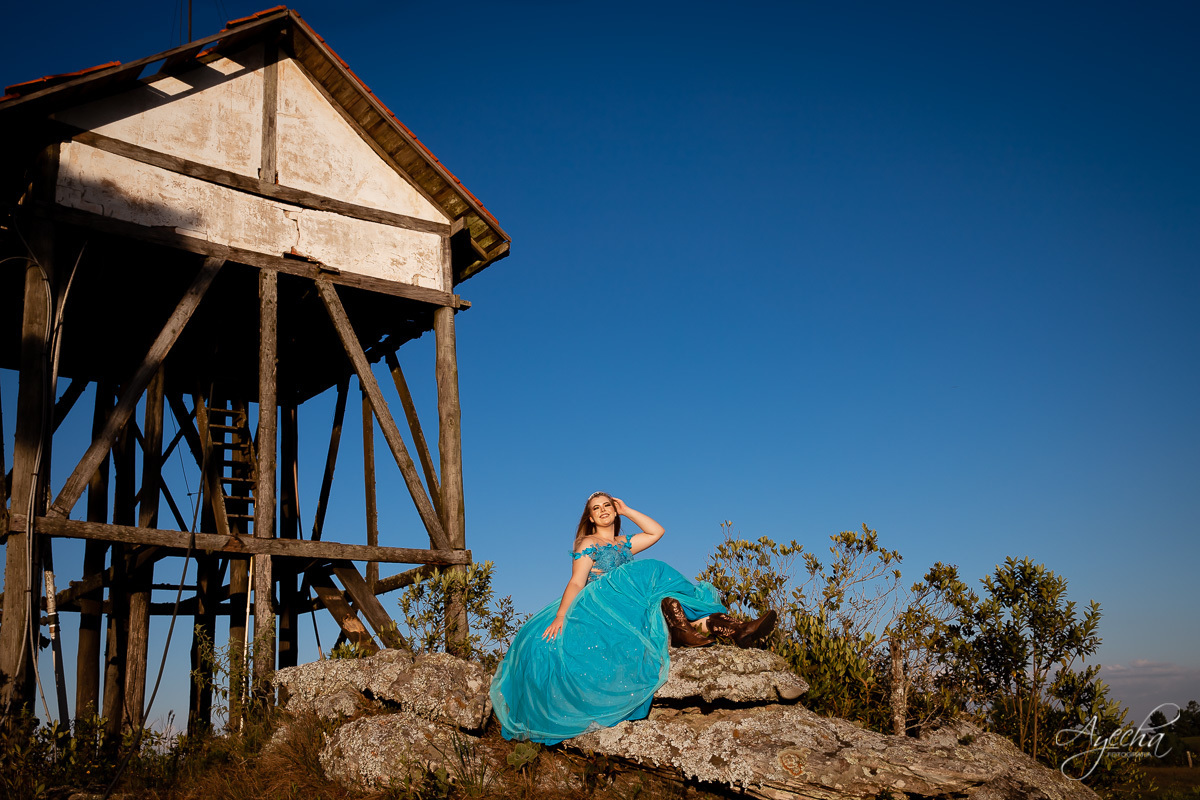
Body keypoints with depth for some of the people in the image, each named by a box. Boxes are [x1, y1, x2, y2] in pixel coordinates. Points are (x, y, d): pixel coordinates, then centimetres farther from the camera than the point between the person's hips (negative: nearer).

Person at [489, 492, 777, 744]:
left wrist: (626, 510, 27)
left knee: (670, 604, -20)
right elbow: (576, 582, -1)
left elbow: (657, 531, 25)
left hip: (626, 606, 7)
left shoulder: (623, 543, 31)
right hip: (597, 604, -7)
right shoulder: (588, 543, 12)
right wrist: (560, 615, -17)